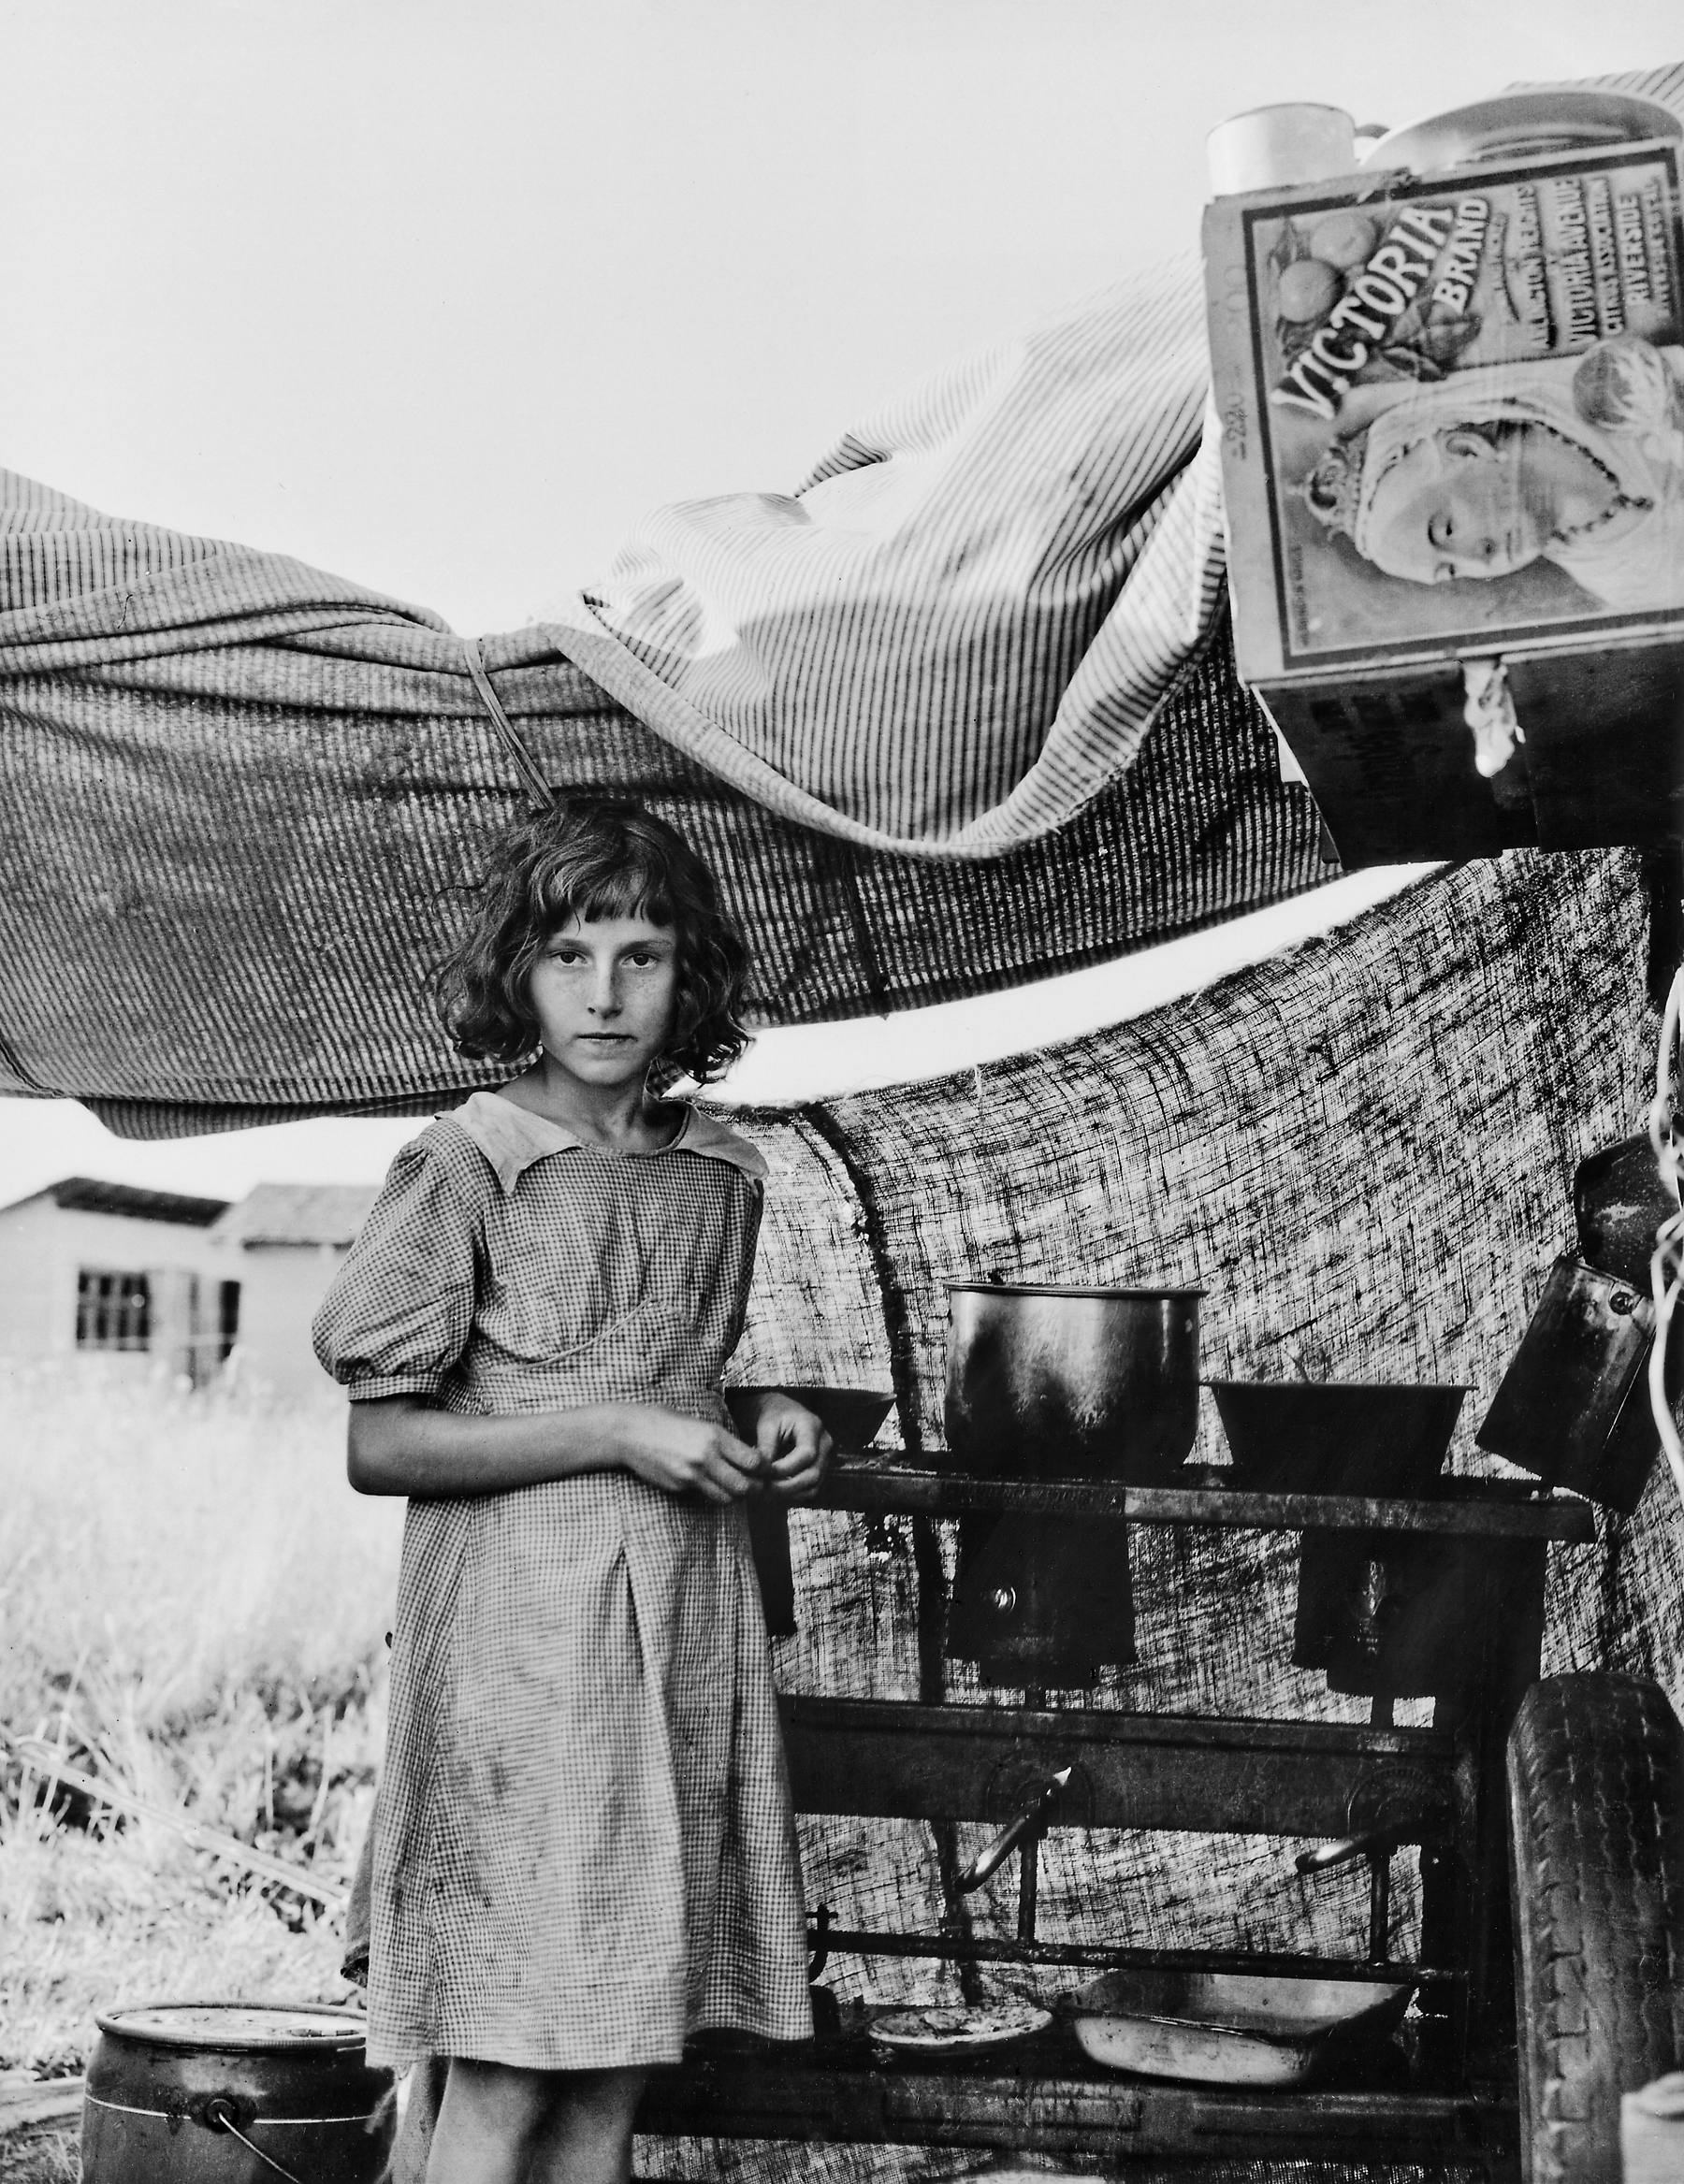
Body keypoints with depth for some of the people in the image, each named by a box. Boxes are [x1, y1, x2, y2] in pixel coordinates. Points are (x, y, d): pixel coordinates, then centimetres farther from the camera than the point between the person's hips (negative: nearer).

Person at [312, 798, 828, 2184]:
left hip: (688, 1626, 6)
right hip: (524, 1629, -5)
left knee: (615, 2072, 10)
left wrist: (765, 1428, 2)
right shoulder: (465, 1169, -8)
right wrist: (616, 1433, -15)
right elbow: (378, 1447, -9)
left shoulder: (723, 1174, 9)